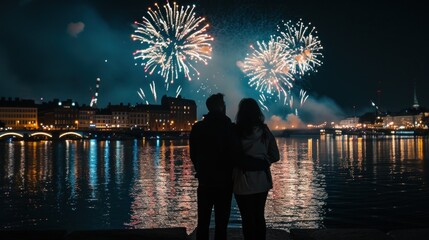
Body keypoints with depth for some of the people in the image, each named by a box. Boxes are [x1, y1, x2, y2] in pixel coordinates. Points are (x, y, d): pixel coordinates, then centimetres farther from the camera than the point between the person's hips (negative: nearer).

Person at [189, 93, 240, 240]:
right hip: (224, 181, -3)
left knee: (203, 222, 10)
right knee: (221, 223, 3)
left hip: (204, 180, 3)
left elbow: (193, 155, 6)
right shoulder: (229, 127, -10)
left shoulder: (197, 128, 1)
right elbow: (235, 154, -8)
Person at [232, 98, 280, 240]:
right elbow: (275, 156, 2)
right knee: (259, 217, 16)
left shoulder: (236, 131, -11)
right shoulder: (265, 130, -1)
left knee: (247, 218, 6)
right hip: (262, 180, 4)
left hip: (243, 182, -4)